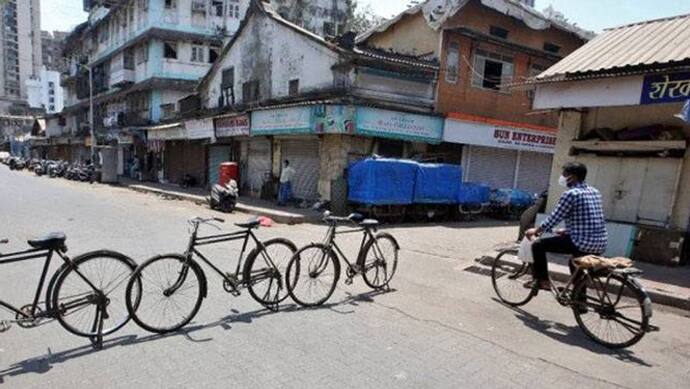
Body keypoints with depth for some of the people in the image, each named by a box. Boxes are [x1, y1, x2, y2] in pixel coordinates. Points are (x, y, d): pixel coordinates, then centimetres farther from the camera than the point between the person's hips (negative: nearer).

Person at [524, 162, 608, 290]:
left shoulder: (571, 194, -12)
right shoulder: (594, 192, 13)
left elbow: (554, 218, -8)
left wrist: (536, 230, 9)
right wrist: (566, 230, 32)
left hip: (582, 243, -8)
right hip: (600, 244, 9)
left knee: (538, 245, 2)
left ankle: (542, 280, 5)